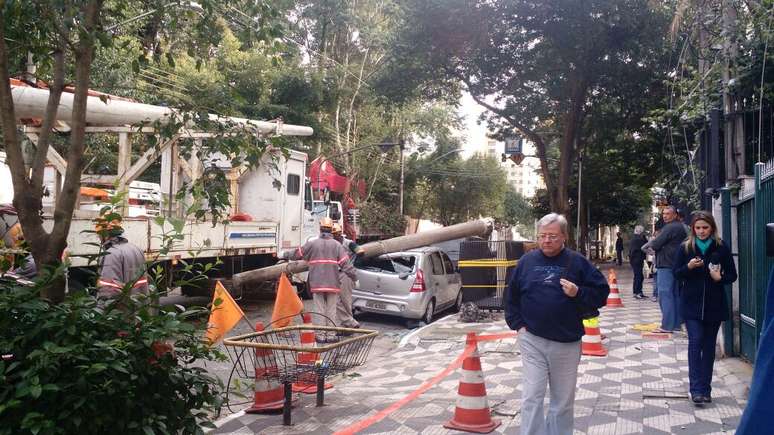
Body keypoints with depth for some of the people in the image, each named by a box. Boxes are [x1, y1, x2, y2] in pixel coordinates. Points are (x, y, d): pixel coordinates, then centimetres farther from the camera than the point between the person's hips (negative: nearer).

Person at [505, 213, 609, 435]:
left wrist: (578, 293, -15)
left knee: (563, 400, 12)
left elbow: (601, 292, 1)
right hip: (532, 341, 0)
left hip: (567, 343, 0)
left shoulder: (577, 262, -1)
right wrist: (517, 324, 4)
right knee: (531, 397, -1)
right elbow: (512, 296, 12)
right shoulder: (527, 261, 4)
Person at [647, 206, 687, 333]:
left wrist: (651, 243, 4)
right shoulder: (681, 227, 18)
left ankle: (667, 325, -8)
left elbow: (655, 245, -17)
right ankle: (677, 323, 17)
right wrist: (655, 243, 13)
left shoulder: (669, 228, -14)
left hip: (666, 265, -10)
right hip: (677, 265, 10)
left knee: (665, 294, -8)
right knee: (676, 294, 13)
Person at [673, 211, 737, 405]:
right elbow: (676, 274, 2)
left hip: (714, 305, 1)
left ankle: (705, 389, 16)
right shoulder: (685, 248, 1)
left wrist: (720, 278, -16)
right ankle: (697, 389, -11)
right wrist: (688, 267, -17)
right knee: (695, 341, -11)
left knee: (709, 345, 7)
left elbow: (732, 275, 4)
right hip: (691, 304, -1)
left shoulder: (721, 248, 1)